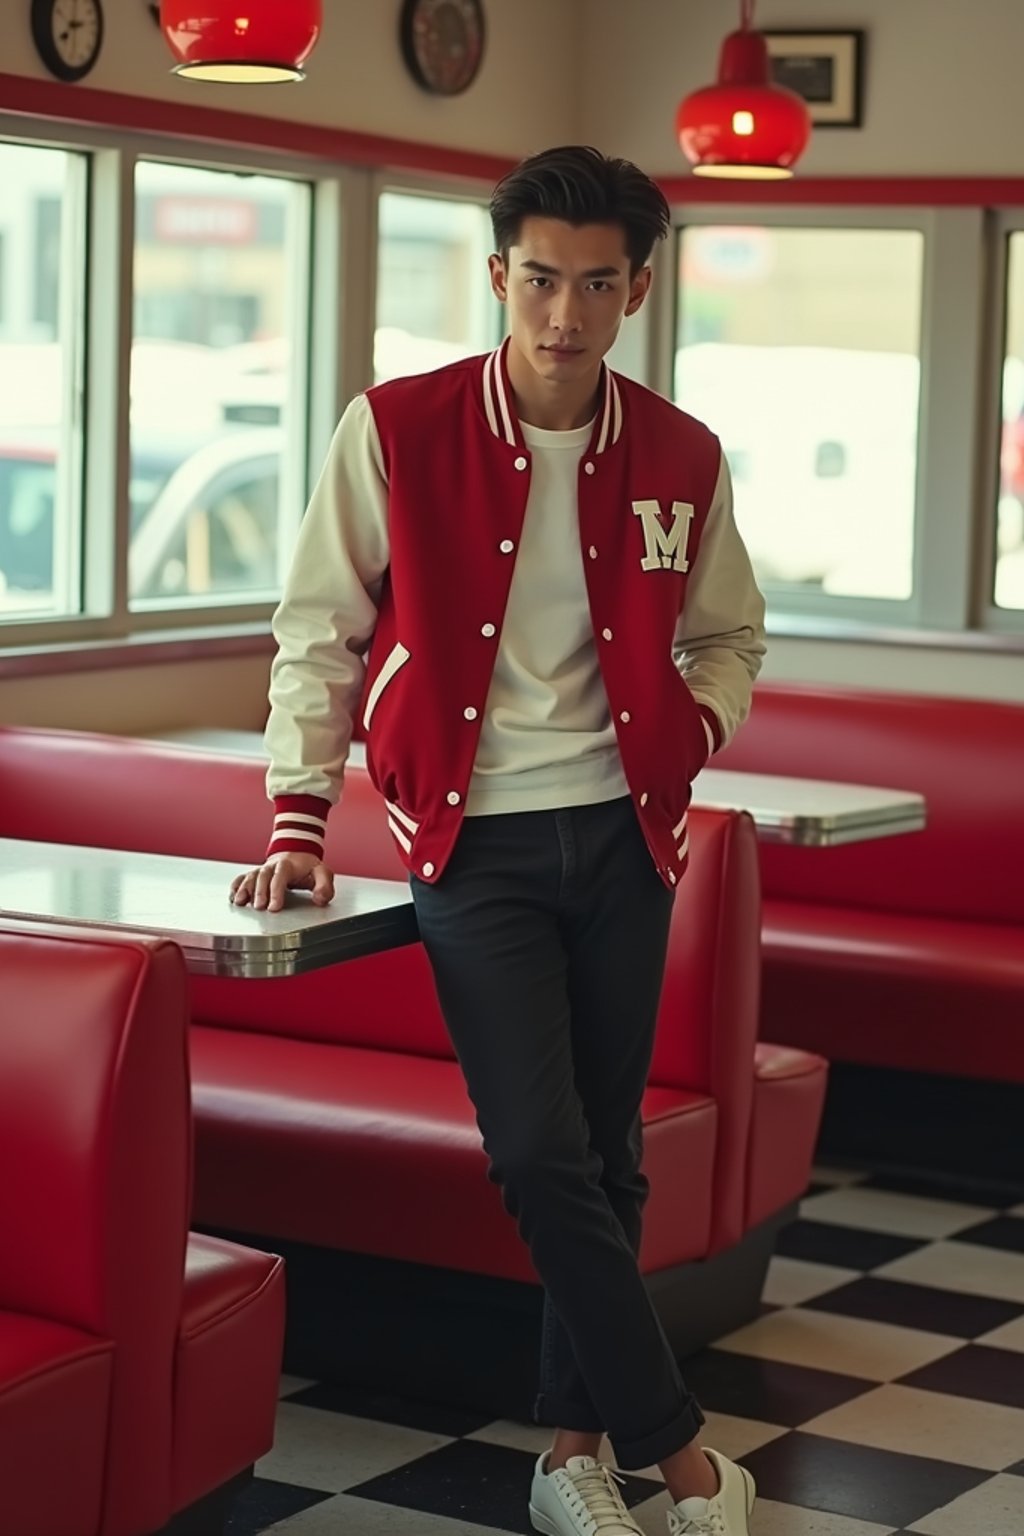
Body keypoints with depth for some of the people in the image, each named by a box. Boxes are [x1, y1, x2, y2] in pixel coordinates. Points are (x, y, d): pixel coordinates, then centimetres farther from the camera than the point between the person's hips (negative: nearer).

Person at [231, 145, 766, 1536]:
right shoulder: (397, 432, -7)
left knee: (605, 1156, 8)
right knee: (543, 1156, -9)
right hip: (476, 845, -3)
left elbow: (729, 633, 19)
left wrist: (701, 724, 0)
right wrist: (297, 818, -7)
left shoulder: (682, 461, 2)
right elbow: (321, 634, -1)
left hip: (622, 837, 3)